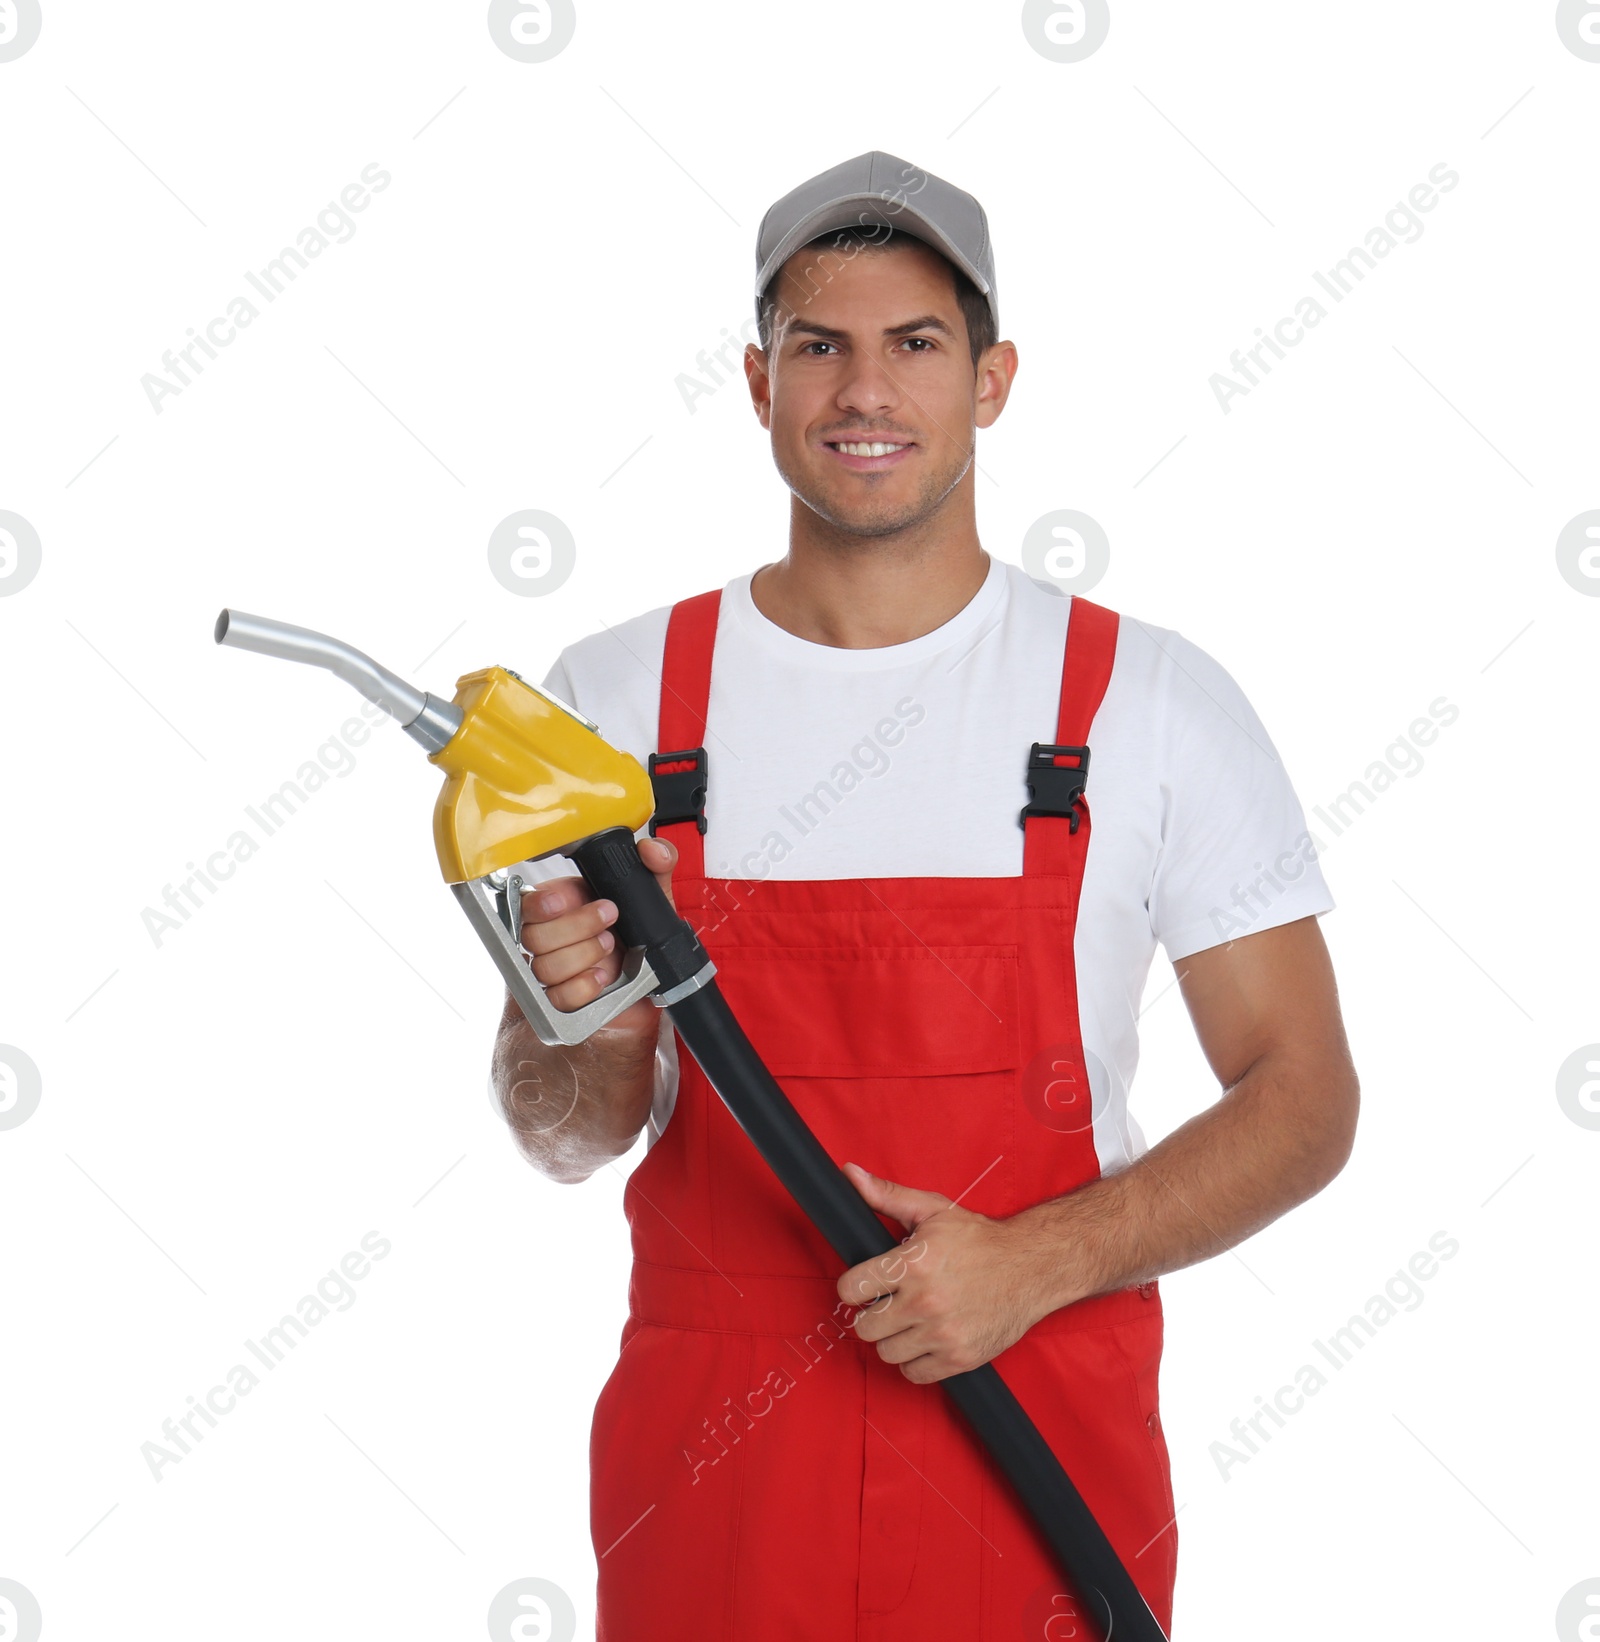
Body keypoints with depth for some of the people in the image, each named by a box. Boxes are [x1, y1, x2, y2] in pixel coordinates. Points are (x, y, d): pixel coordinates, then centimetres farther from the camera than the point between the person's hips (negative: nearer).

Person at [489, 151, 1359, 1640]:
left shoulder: (1153, 701, -4)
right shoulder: (615, 698, 0)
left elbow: (1302, 1096, -2)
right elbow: (566, 1143, 4)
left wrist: (1035, 1263, -16)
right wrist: (597, 1032, -19)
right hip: (709, 1456, 1)